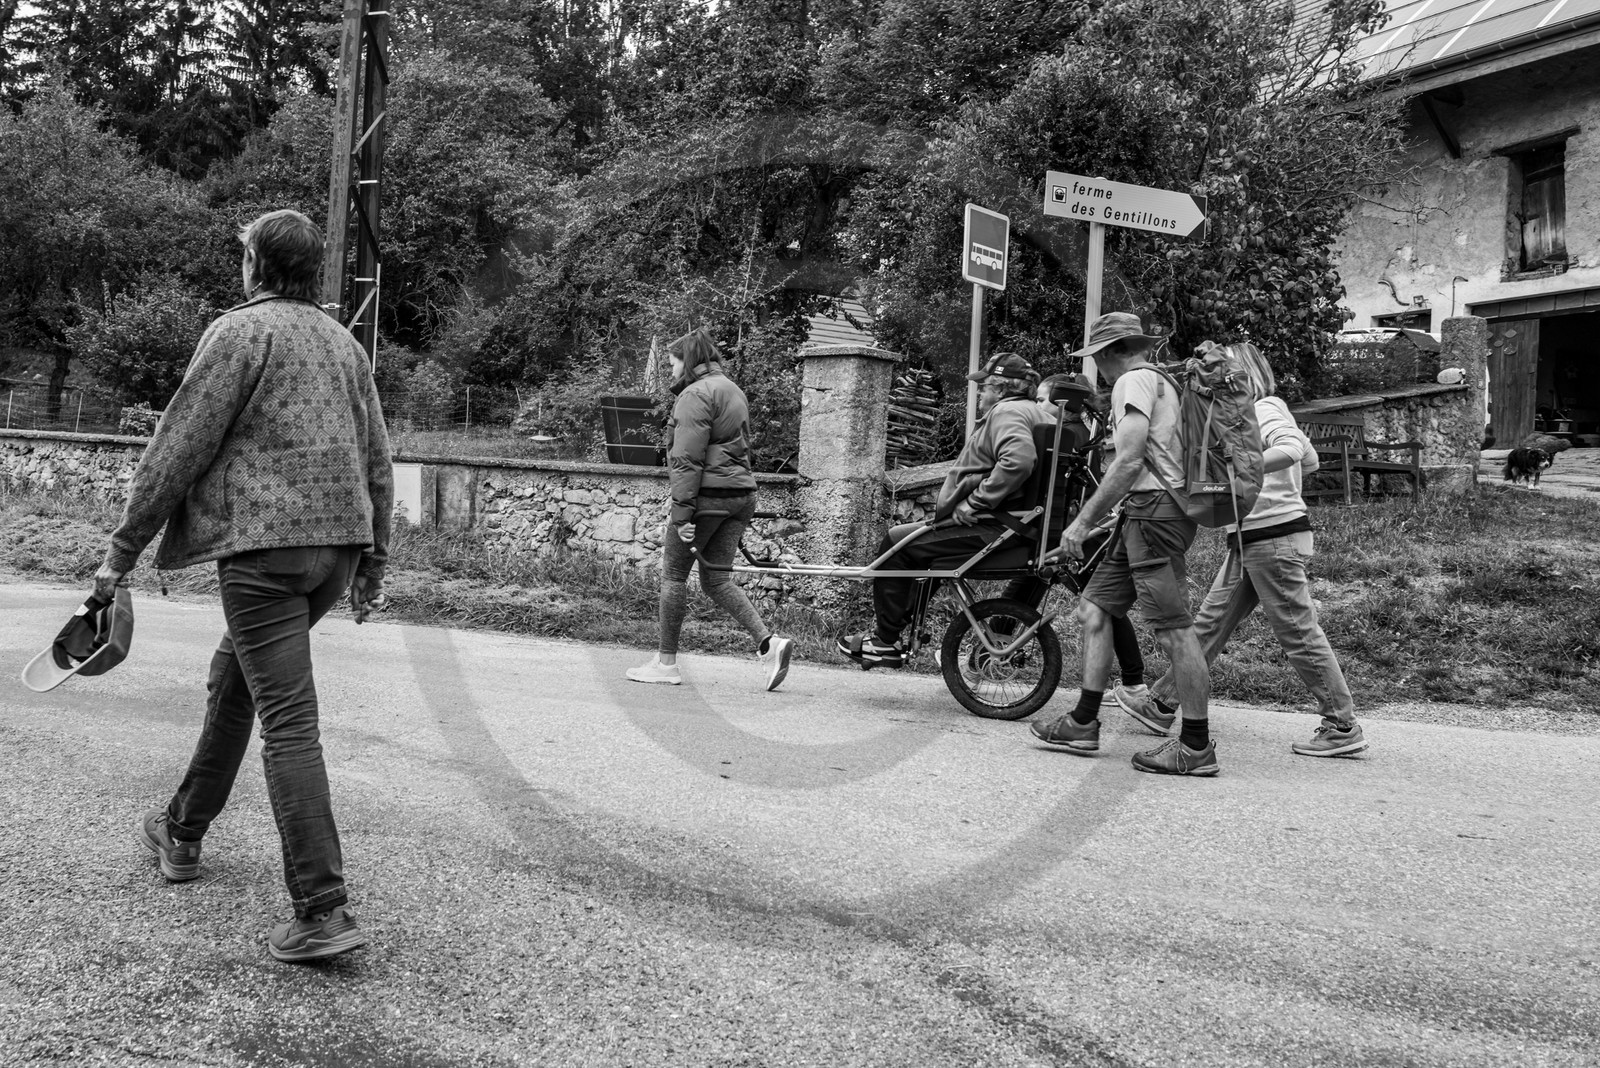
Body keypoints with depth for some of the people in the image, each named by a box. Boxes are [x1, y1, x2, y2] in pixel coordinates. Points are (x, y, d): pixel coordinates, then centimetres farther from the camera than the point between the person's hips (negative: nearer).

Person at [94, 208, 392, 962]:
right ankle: (183, 832, 39)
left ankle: (324, 911, -11)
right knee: (234, 678, 25)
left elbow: (177, 448, -8)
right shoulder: (345, 343, 16)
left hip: (262, 546, -7)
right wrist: (373, 561, 22)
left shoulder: (240, 332, -5)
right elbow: (377, 462, 16)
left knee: (288, 721, -9)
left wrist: (121, 551, -3)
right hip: (336, 545, 7)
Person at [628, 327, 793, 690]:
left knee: (674, 574, 3)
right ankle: (769, 643, -4)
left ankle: (666, 662, 9)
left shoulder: (696, 394, -9)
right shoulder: (732, 390, 21)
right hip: (742, 493, 9)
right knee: (716, 579, 11)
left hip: (708, 493, -9)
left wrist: (681, 511, -18)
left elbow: (687, 459, -17)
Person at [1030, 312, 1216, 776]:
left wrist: (1083, 520, -15)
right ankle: (1084, 723, 12)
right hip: (1146, 512, 11)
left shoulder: (1134, 381, -6)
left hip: (1155, 509, -11)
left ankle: (1196, 746, -3)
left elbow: (1130, 463, -17)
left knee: (1174, 629, -8)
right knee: (1094, 607, 11)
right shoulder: (1161, 382, 25)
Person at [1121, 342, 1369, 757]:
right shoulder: (1264, 412, 17)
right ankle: (1162, 704, 16)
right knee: (1211, 622, 11)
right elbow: (1310, 460, 23)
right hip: (1252, 539, 10)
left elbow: (1291, 450, -31)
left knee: (1298, 633, -4)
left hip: (1274, 537, -10)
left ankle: (1343, 727, 4)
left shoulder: (1265, 409, -10)